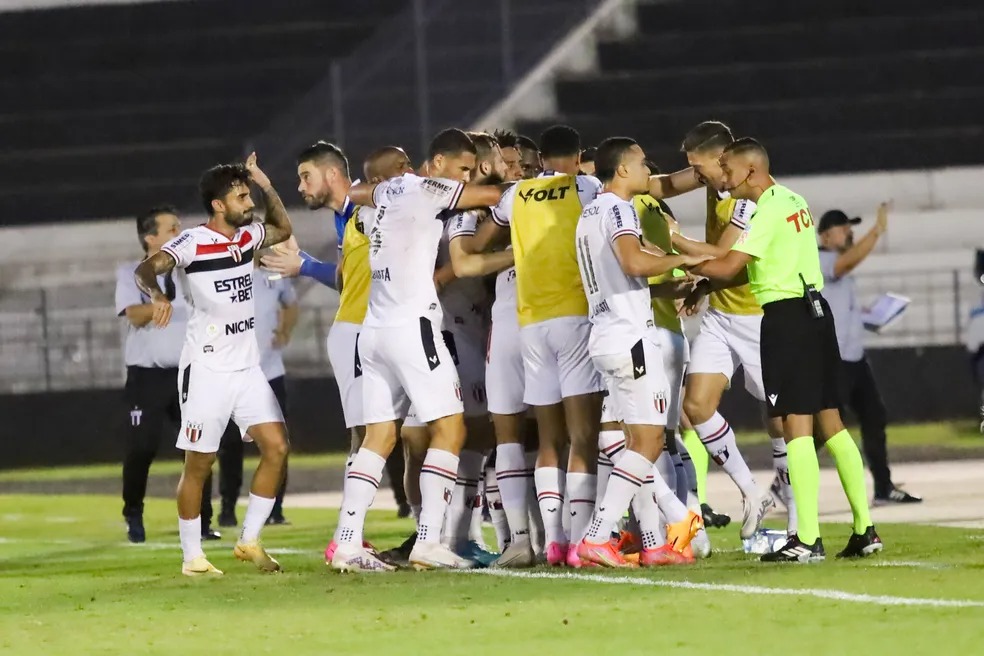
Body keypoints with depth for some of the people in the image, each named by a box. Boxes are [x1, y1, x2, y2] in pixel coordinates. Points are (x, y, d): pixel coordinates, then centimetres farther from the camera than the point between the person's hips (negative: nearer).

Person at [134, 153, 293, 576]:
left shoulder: (247, 236, 9)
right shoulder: (192, 243, -13)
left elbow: (283, 228, 31)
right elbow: (146, 269, -29)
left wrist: (266, 186, 15)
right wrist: (157, 294, -50)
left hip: (247, 368, 7)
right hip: (206, 370, -6)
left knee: (276, 448, -4)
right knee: (199, 463, -1)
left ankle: (249, 541, 7)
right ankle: (192, 557, 8)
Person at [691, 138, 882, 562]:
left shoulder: (769, 210, -13)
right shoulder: (793, 201, 16)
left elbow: (729, 267, -18)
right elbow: (750, 270, 19)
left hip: (786, 317, -9)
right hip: (814, 309, 9)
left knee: (796, 426, -9)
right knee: (829, 422, 11)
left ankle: (807, 539, -11)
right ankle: (864, 530, 10)